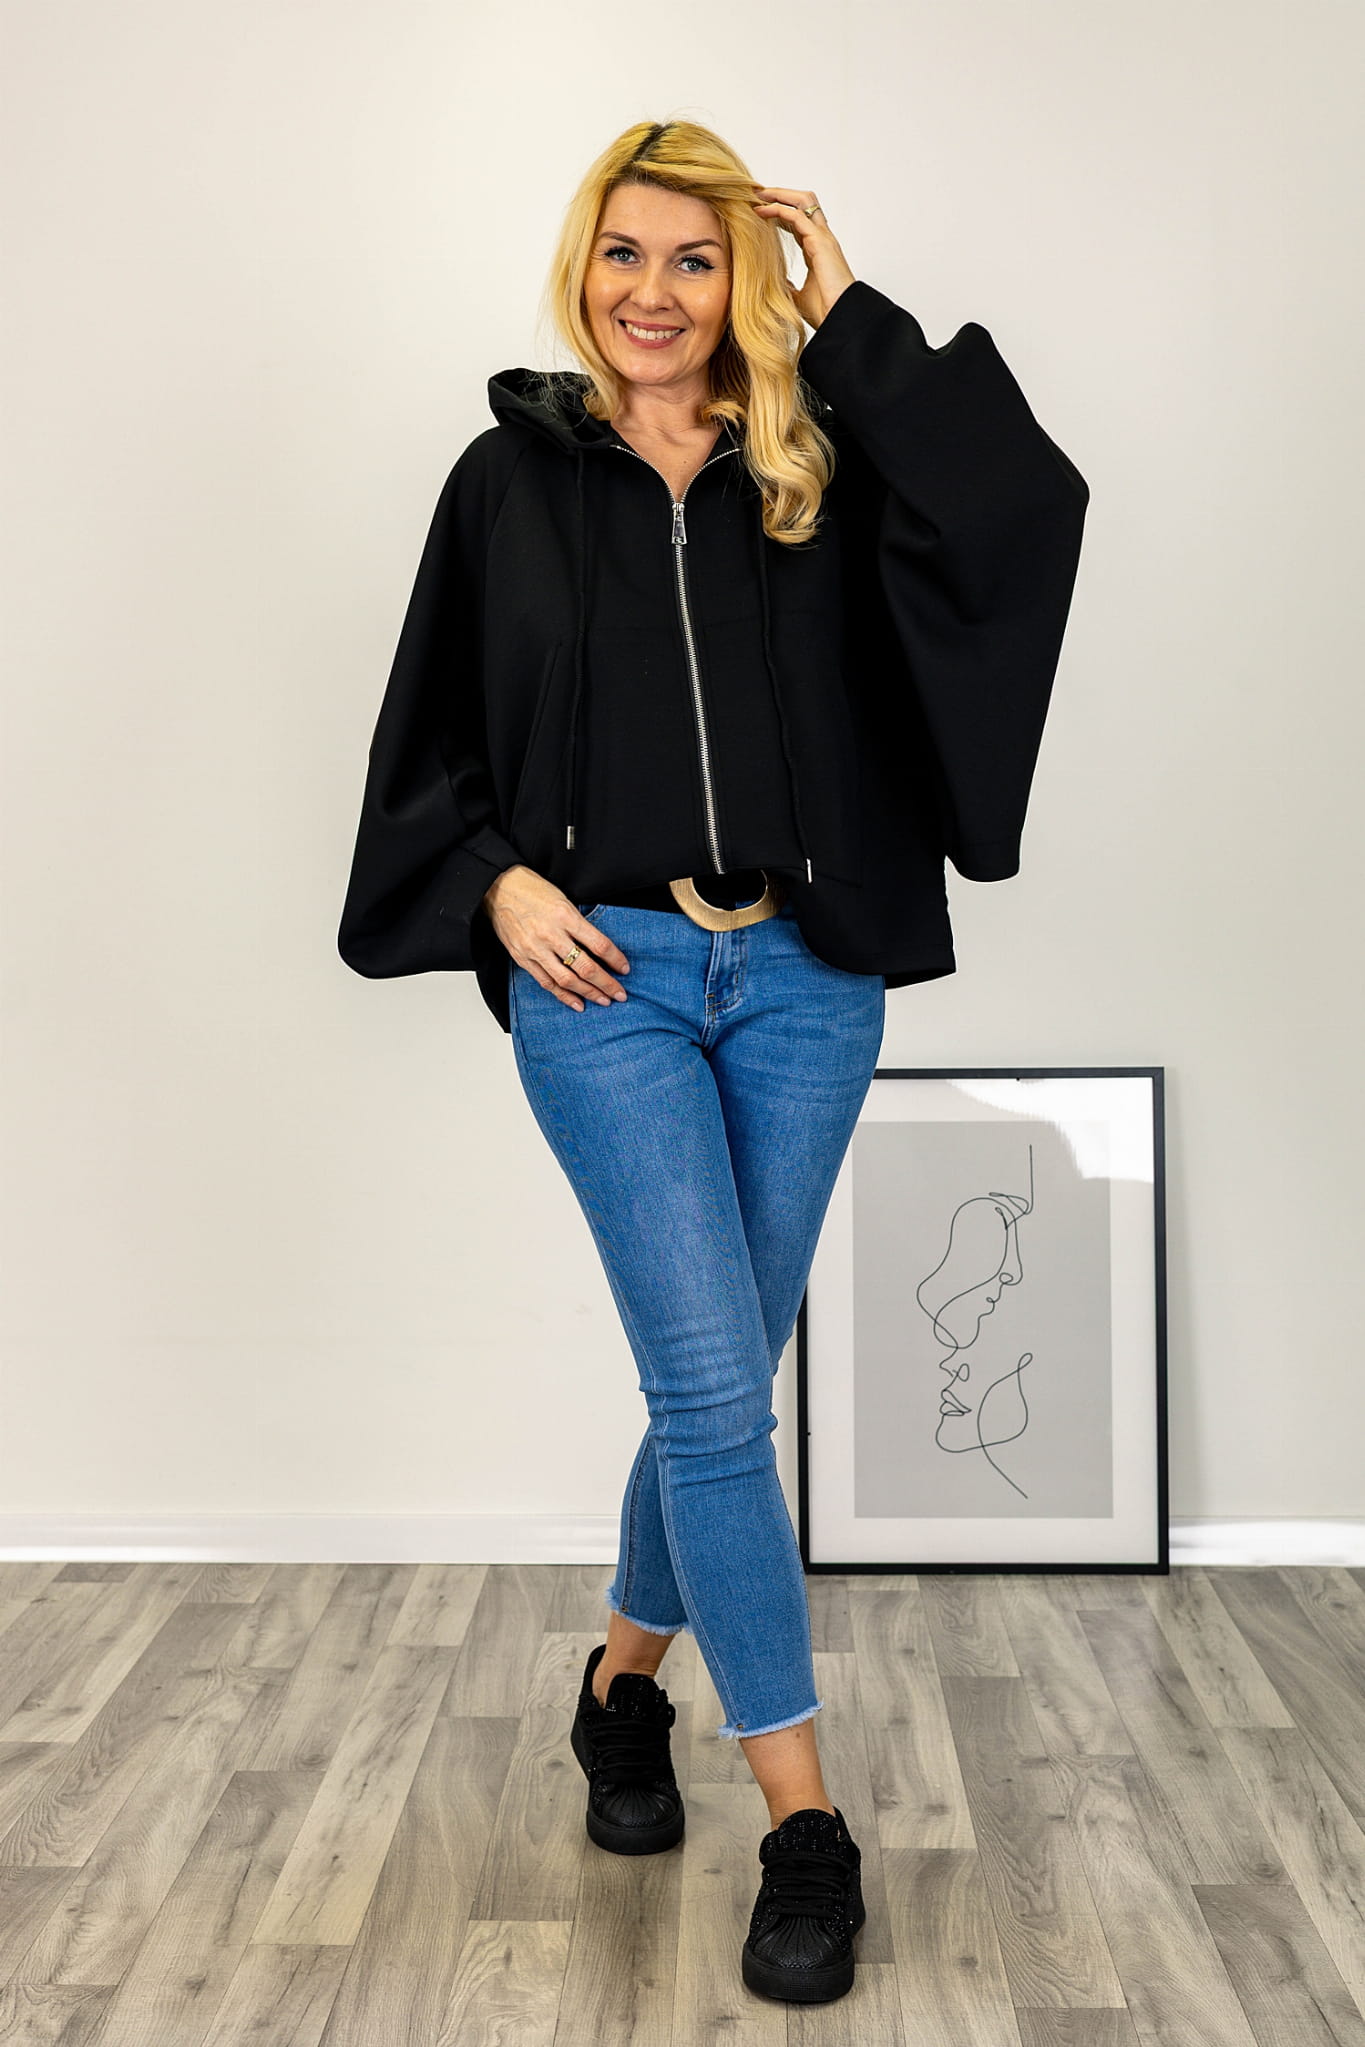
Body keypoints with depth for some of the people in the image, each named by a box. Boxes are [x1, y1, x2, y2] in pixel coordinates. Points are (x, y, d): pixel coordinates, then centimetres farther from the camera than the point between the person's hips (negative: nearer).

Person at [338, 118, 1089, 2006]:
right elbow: (429, 737, 11)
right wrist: (498, 880, -5)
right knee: (717, 1390, -7)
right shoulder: (512, 477, 7)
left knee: (719, 1385, 12)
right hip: (603, 979, -2)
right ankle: (805, 1825, 7)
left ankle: (626, 1684, 38)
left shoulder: (821, 468, 7)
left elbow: (1022, 509, -12)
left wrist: (853, 318, -6)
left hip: (802, 981, 2)